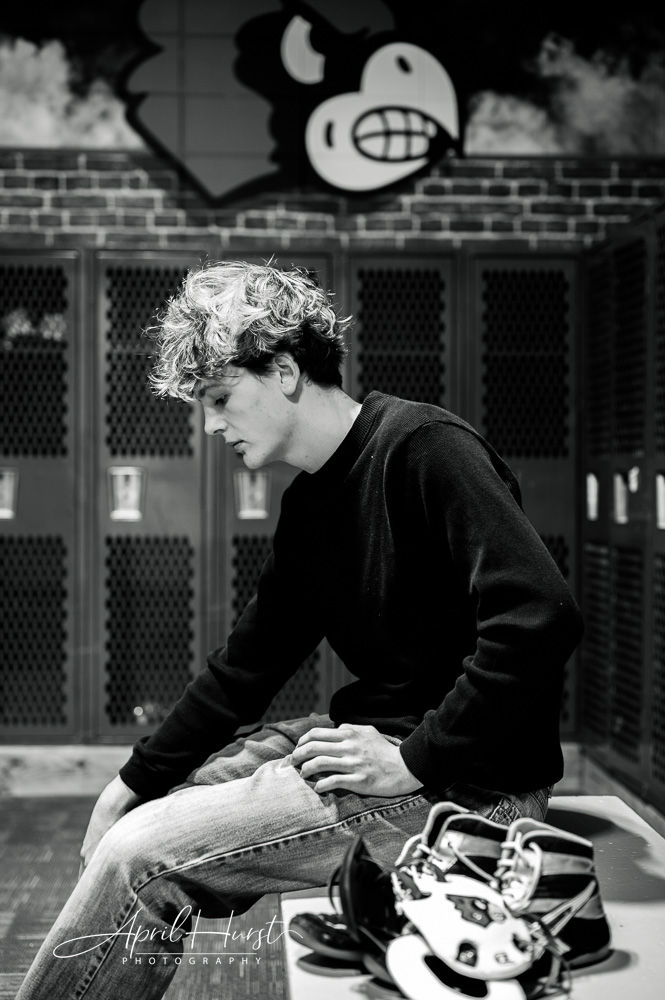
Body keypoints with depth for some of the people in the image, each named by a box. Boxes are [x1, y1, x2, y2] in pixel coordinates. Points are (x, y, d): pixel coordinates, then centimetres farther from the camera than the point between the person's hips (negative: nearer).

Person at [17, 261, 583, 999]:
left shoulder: (425, 448, -17)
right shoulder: (310, 502, 12)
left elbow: (541, 619, -27)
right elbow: (248, 663, 17)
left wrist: (417, 762, -22)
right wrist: (136, 781, 11)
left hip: (467, 786, -9)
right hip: (384, 737, 10)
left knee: (143, 858, -15)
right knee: (140, 815, 14)